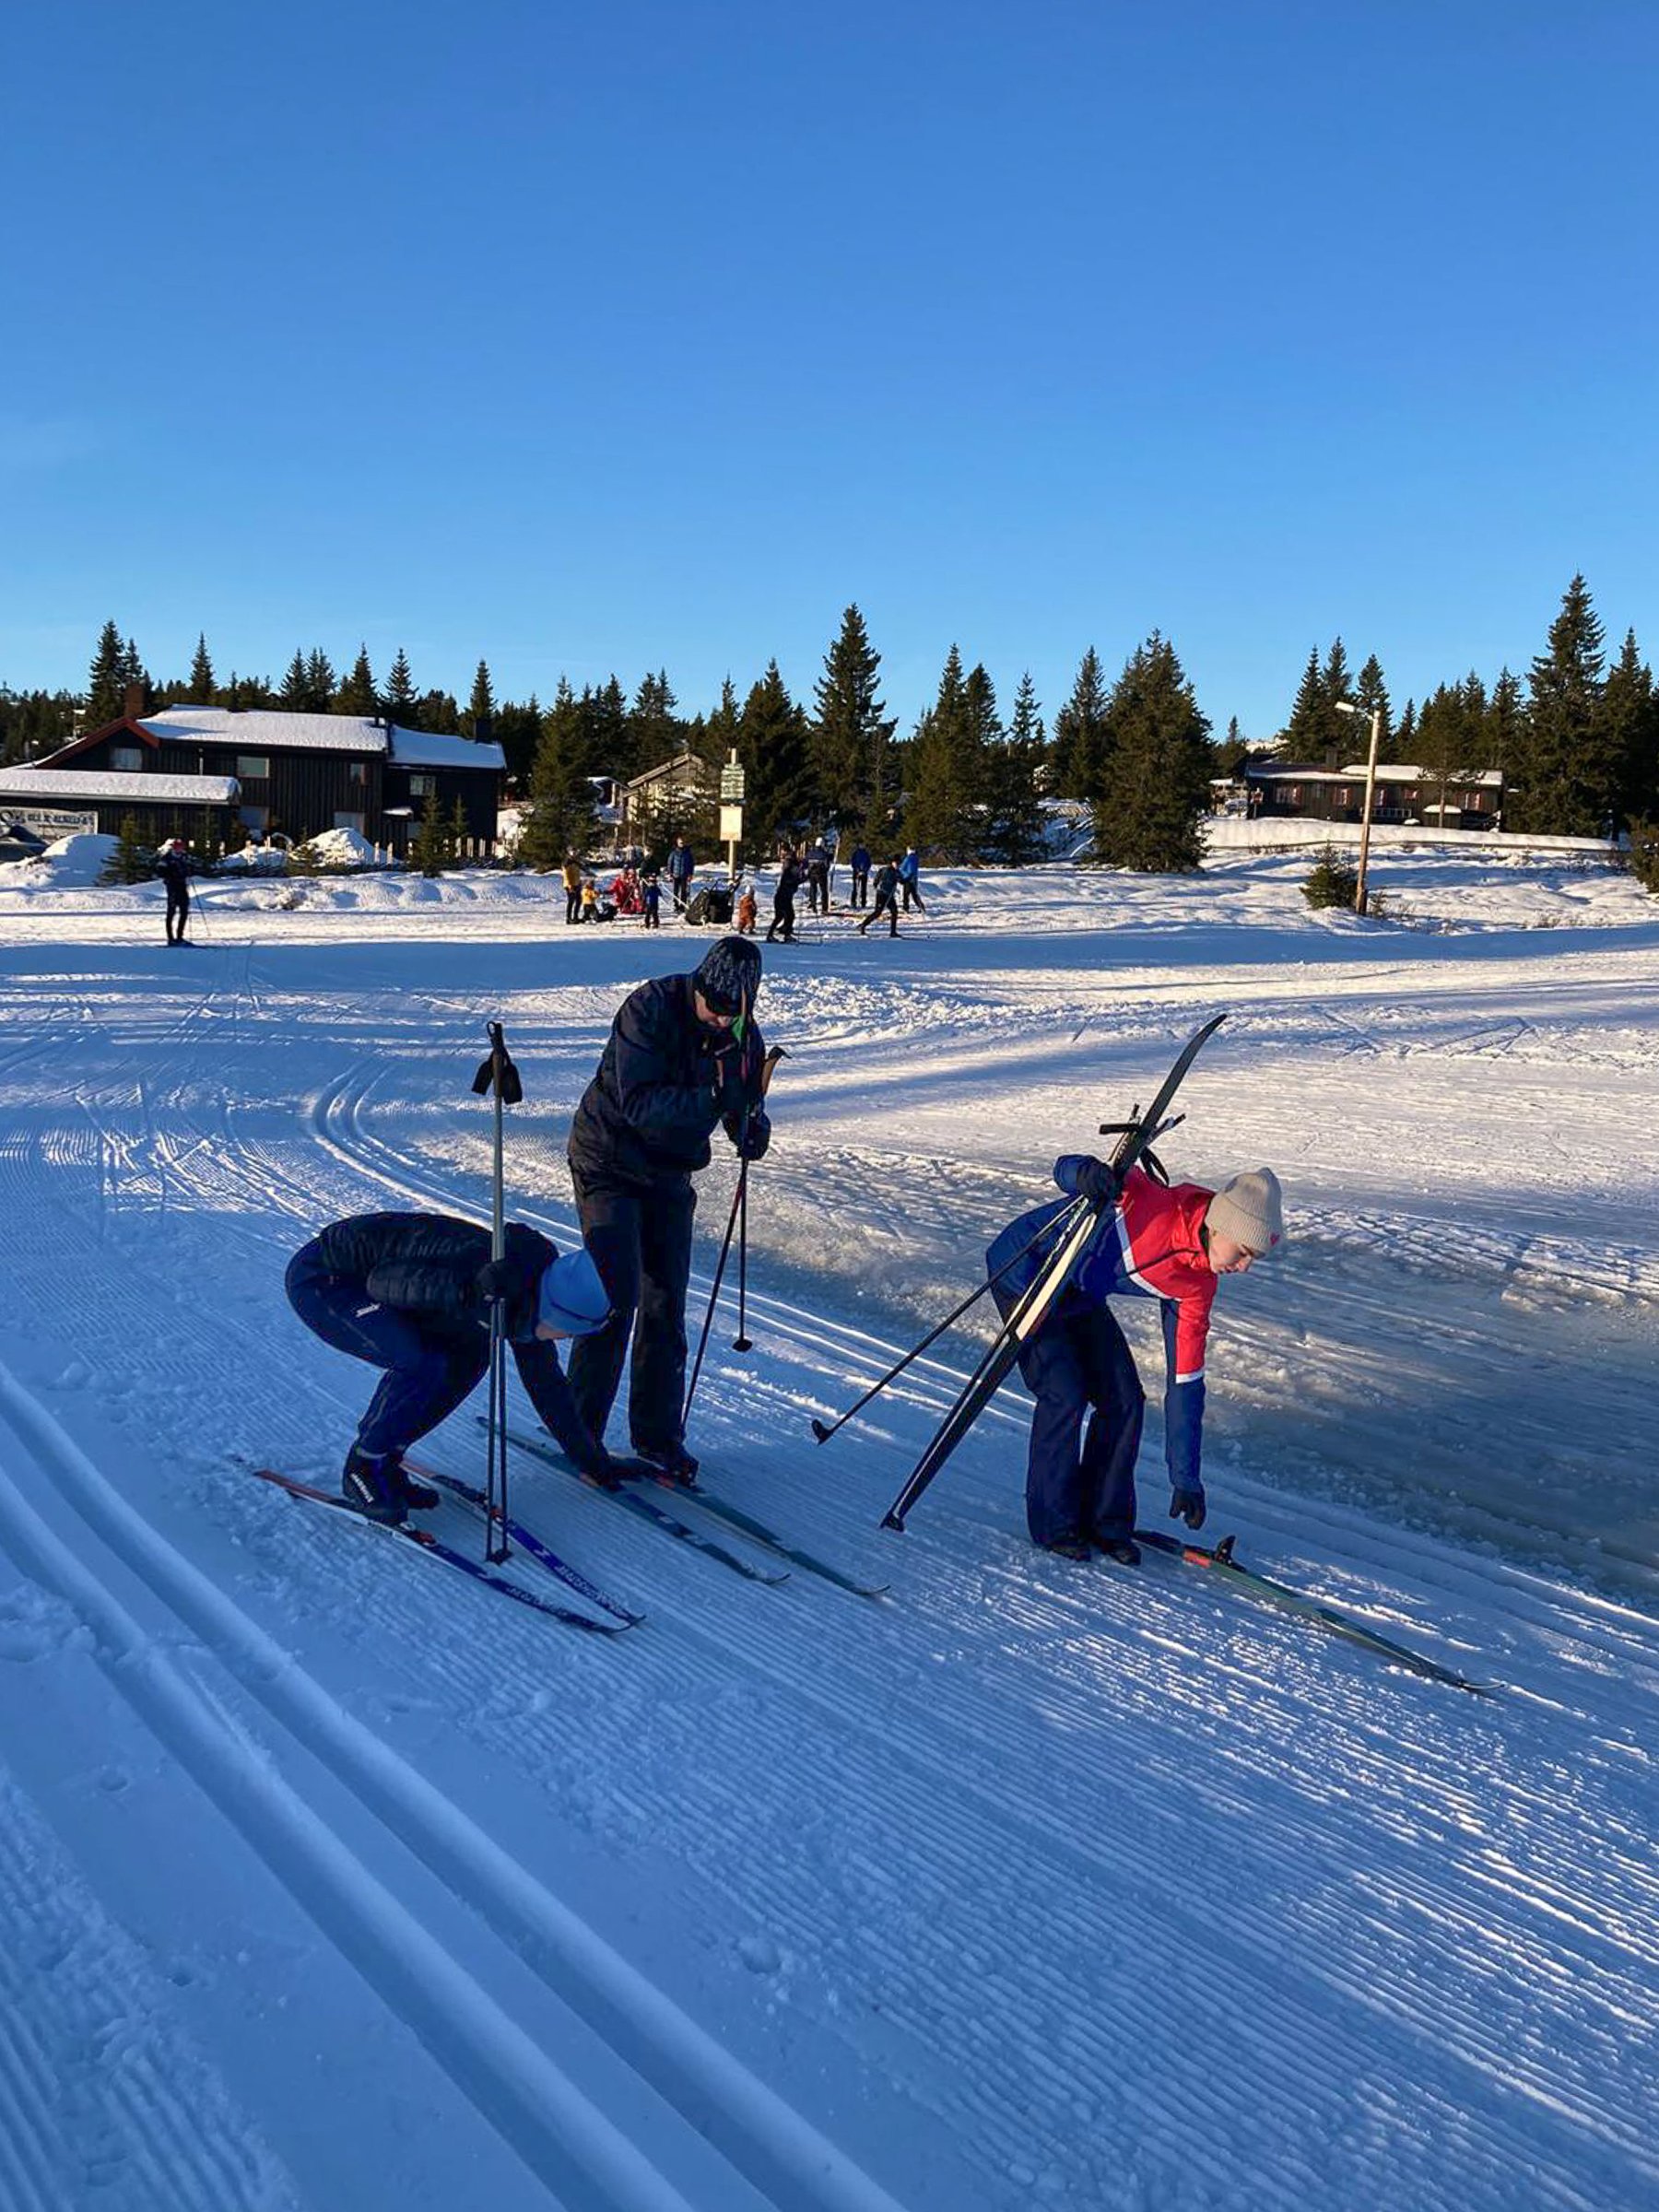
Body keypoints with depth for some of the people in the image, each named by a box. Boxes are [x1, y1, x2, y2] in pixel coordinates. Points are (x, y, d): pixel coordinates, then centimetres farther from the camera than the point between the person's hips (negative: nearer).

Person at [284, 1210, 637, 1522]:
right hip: (317, 1276, -8)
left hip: (363, 1277, 8)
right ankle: (363, 1470, -4)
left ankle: (385, 1458, 7)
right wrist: (462, 1289, -49)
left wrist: (593, 1463, 14)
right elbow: (383, 1281, -31)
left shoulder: (524, 1303, -4)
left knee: (469, 1355, -3)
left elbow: (546, 1384, 9)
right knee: (421, 1362, -25)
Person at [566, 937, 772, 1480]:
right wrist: (709, 1101, -42)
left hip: (670, 1175, 5)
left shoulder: (743, 1036, -5)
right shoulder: (650, 1009, -23)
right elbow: (637, 1102, -30)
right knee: (616, 1297, -12)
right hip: (610, 1164, -5)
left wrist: (752, 1128, -22)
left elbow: (745, 1108, 2)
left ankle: (656, 1434, 17)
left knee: (666, 1306, 6)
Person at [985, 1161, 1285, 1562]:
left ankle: (1105, 1519, 14)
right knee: (1065, 1395, -15)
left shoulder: (1197, 1287, -9)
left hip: (1079, 1296, 7)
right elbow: (1066, 1168, -22)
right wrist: (1086, 1173, -49)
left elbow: (1184, 1383, -3)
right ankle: (1052, 1524, 3)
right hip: (1021, 1268, -7)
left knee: (1125, 1400, -2)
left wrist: (1186, 1479, -3)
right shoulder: (1156, 1200, -29)